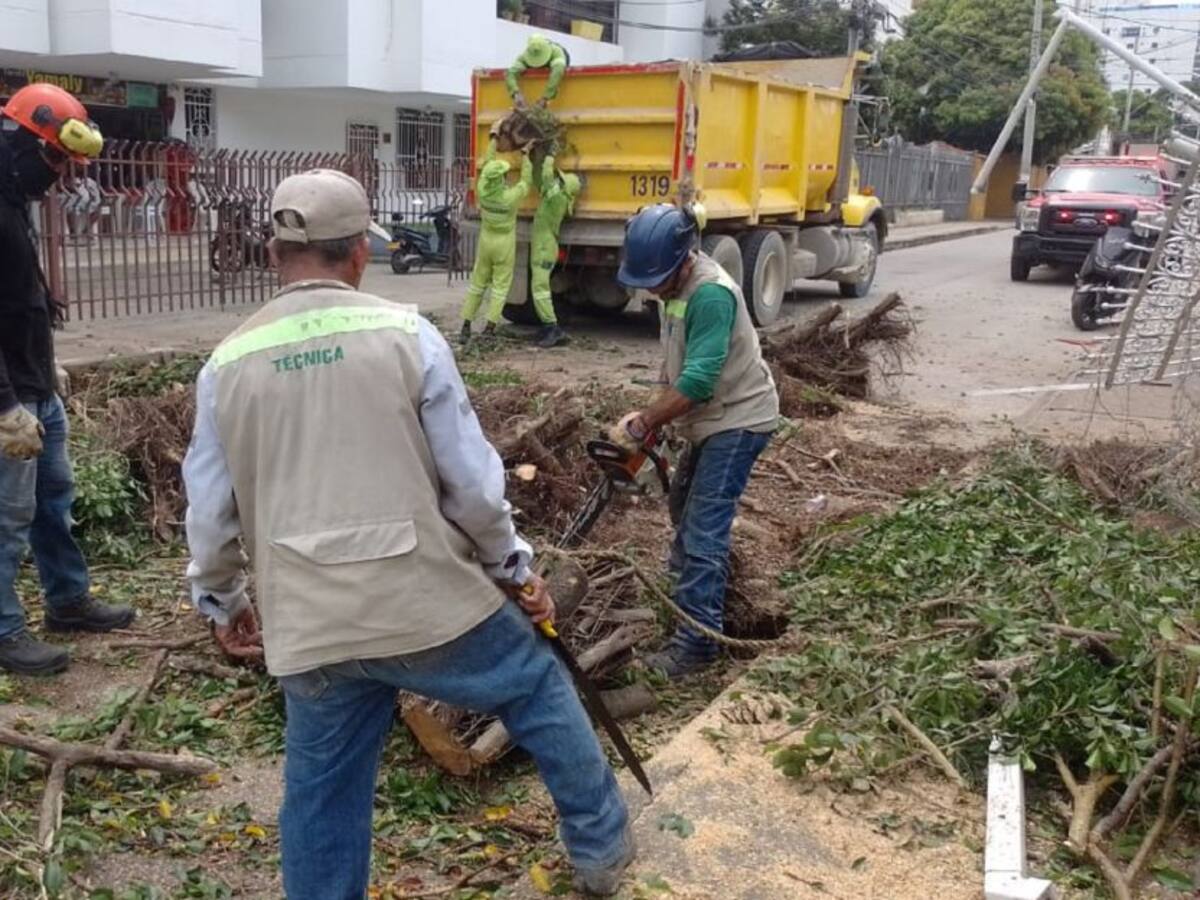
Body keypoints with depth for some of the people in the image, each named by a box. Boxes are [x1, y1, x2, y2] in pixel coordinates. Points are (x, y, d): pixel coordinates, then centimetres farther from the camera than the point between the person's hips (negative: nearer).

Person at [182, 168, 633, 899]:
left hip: (309, 629, 3)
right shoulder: (405, 335, -5)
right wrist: (517, 569, 11)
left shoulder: (226, 366, 4)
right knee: (541, 693, 22)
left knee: (322, 795, 19)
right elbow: (472, 481, -4)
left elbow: (209, 516, 9)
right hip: (430, 600, -2)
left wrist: (221, 605, 26)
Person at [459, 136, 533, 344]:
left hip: (485, 241, 4)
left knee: (477, 283, 11)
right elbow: (526, 181, -5)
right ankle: (489, 327, -2)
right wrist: (525, 155, 5)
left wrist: (494, 136, 9)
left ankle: (465, 327, 8)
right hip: (505, 245, -4)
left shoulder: (482, 190, -13)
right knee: (500, 286, 5)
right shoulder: (510, 197, -23)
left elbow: (487, 163, 1)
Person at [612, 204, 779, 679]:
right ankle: (689, 578, 50)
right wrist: (655, 417, 4)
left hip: (739, 420, -10)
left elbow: (697, 380, -31)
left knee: (703, 529, -13)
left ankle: (697, 640, -9)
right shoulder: (679, 284, 4)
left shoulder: (711, 294, -27)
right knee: (685, 504, 26)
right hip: (714, 419, 10)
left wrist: (642, 424, -23)